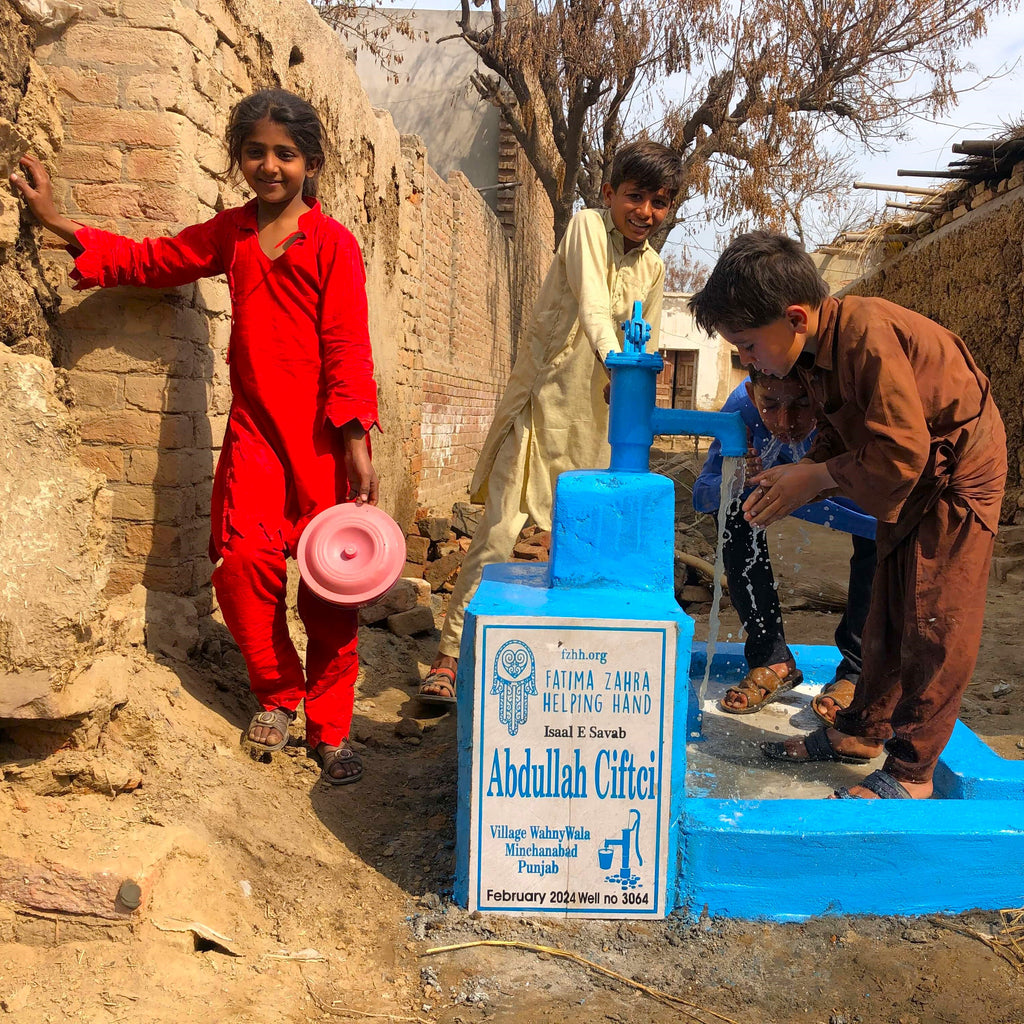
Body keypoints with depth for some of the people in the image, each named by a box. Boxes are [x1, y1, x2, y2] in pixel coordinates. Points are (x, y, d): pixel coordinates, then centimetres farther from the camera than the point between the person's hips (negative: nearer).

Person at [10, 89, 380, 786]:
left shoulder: (332, 243, -3)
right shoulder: (231, 234, 13)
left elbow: (348, 347, -9)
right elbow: (150, 261, 23)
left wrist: (356, 442, -16)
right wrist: (58, 221, 19)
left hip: (323, 432, -4)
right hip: (254, 428, 4)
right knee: (243, 560, -10)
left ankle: (330, 728, 15)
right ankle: (276, 693, 16)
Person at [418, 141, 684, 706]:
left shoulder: (654, 268, 11)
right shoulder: (588, 225, -7)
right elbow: (592, 305, -27)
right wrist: (615, 358, -44)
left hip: (596, 415, 6)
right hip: (542, 400, -5)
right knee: (499, 531, -11)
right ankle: (451, 656, -3)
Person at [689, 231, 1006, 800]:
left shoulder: (866, 334, -31)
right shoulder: (818, 349, -2)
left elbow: (901, 453, -32)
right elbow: (840, 437, 6)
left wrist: (814, 478, -23)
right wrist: (797, 479, -10)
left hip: (958, 475, -9)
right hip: (914, 479, 9)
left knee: (934, 625, -4)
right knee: (887, 616, 15)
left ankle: (911, 772, 6)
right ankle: (861, 733, 27)